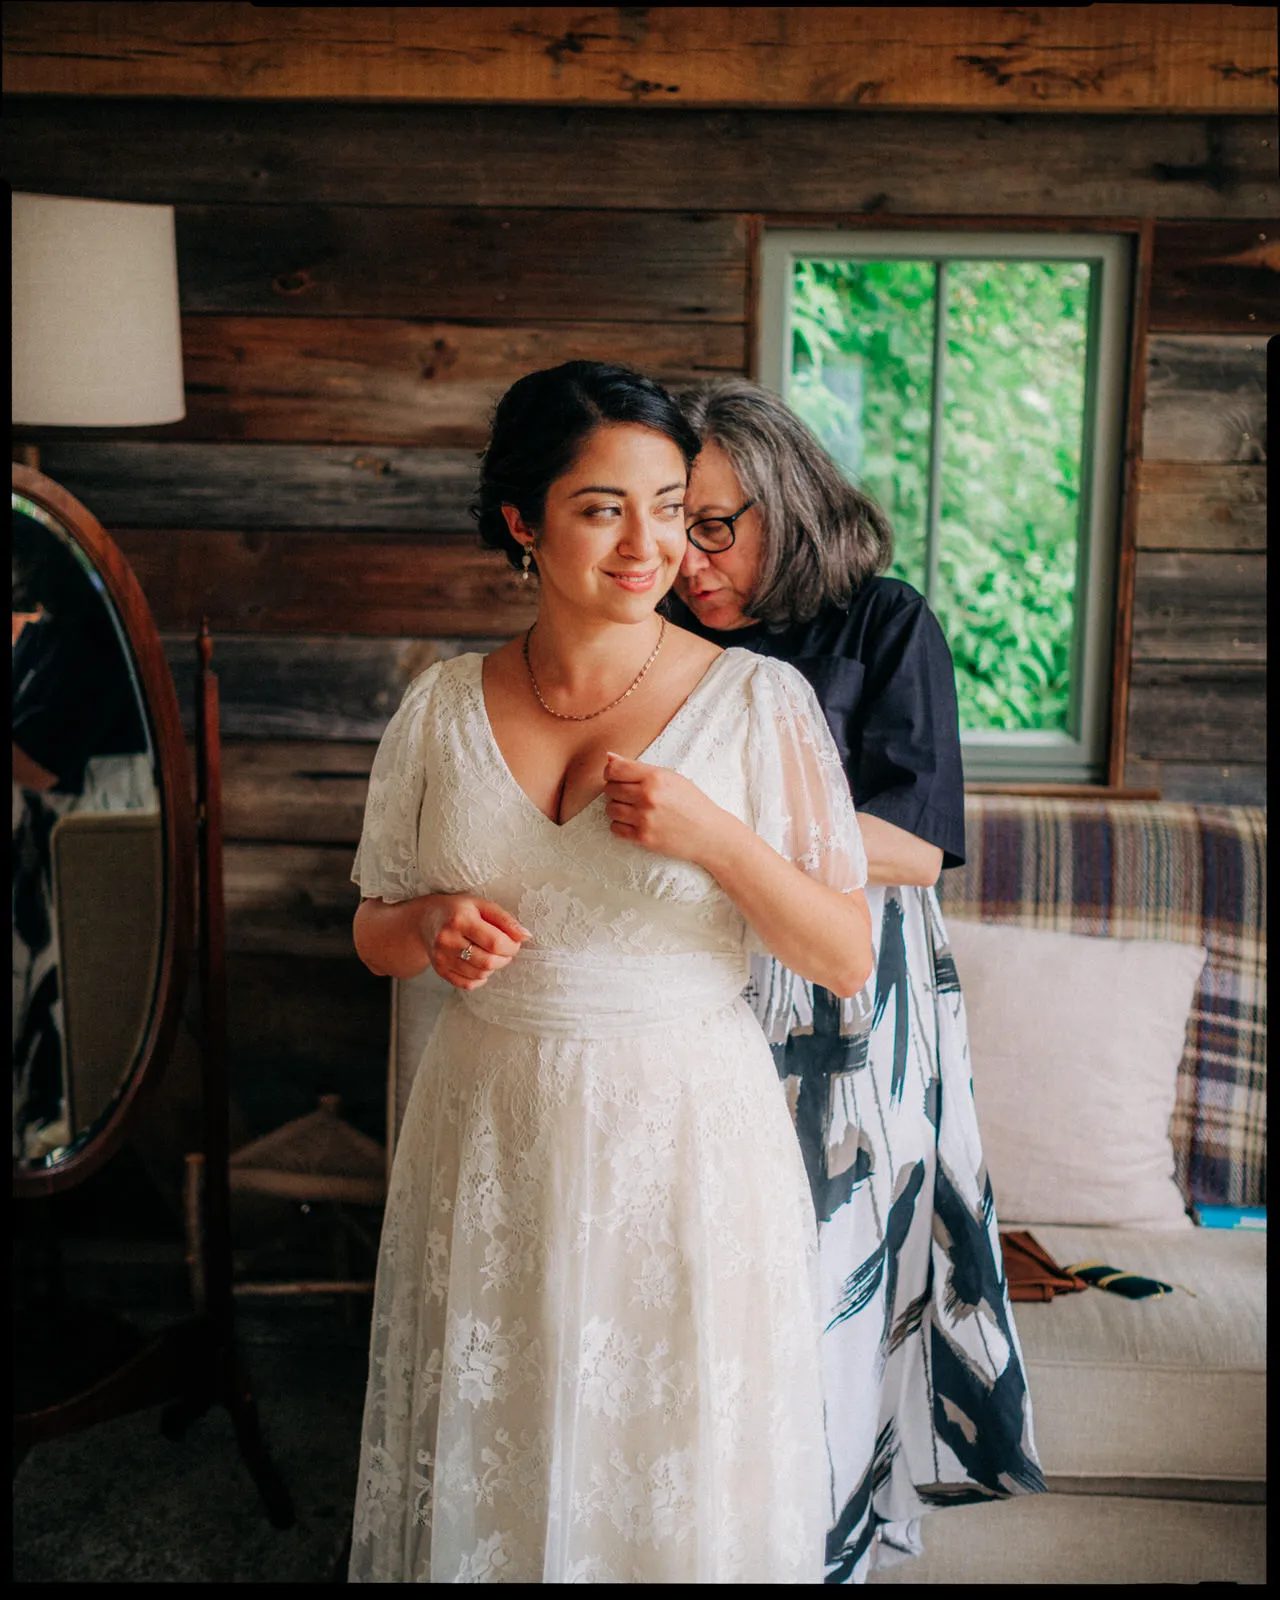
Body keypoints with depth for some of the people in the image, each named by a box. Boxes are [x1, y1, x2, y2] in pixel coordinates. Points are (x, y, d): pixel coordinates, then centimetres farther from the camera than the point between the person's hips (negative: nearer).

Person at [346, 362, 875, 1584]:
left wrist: (715, 839, -22)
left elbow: (848, 962, -7)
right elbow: (373, 931, 10)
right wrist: (435, 928, -13)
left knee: (675, 1480, 14)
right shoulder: (441, 707, -1)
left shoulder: (761, 702, -9)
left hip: (687, 1139, -2)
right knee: (487, 1473, 18)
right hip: (487, 1135, 2)